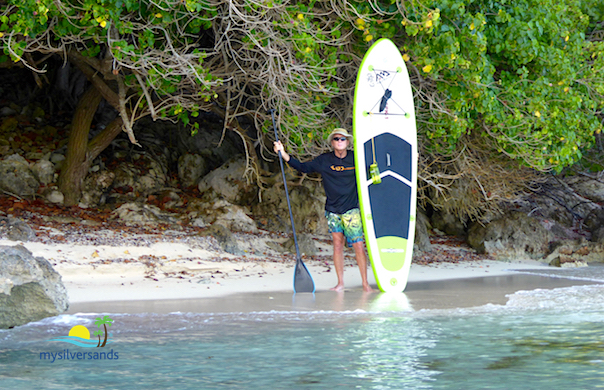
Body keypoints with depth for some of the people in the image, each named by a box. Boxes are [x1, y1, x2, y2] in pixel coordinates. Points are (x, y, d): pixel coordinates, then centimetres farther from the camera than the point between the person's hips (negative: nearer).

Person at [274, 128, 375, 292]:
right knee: (337, 244, 2)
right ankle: (340, 283, 12)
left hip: (352, 210, -1)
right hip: (332, 209, 1)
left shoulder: (356, 159, 1)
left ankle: (365, 283, 2)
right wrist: (283, 154, -6)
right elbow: (303, 167, 2)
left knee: (358, 245, -6)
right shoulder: (324, 160, 2)